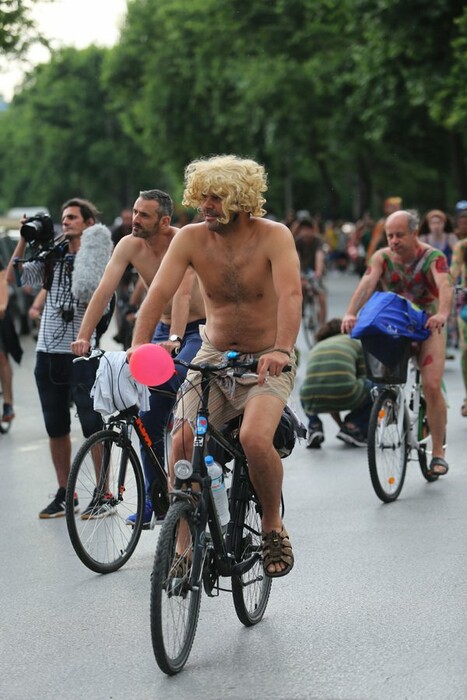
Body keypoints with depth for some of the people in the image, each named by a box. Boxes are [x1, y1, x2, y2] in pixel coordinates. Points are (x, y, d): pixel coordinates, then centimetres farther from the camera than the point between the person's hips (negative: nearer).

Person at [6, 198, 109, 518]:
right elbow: (13, 276, 7)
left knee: (92, 426, -6)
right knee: (56, 428, 11)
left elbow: (96, 291, -18)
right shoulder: (52, 258, 12)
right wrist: (24, 241, 0)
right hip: (48, 352, 6)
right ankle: (64, 494, 20)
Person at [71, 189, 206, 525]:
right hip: (163, 331, 5)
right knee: (149, 420, -1)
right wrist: (84, 336, -26)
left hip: (200, 330, -5)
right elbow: (104, 291, -15)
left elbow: (182, 293, -36)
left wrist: (174, 340, -49)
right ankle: (154, 499, 11)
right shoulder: (130, 245, -8)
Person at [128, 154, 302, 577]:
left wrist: (282, 350, -46)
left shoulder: (273, 236, -15)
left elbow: (290, 294, -29)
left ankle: (273, 526, -3)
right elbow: (159, 293, -15)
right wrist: (137, 348, -31)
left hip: (267, 362, -3)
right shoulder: (191, 238, -7)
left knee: (254, 438, -28)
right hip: (213, 357, 3)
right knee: (181, 442, -18)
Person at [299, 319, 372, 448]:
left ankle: (314, 426, 16)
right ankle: (352, 427, 8)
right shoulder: (355, 342, 24)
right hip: (345, 398, -4)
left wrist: (341, 424, 52)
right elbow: (363, 376, 31)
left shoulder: (315, 349, 33)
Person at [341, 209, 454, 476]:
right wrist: (350, 314, -40)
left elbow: (445, 285, -31)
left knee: (432, 386, -15)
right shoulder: (382, 257, -6)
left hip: (428, 326, -3)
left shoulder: (433, 257, -14)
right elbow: (367, 284, -22)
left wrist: (442, 314, -52)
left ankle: (438, 452, -6)